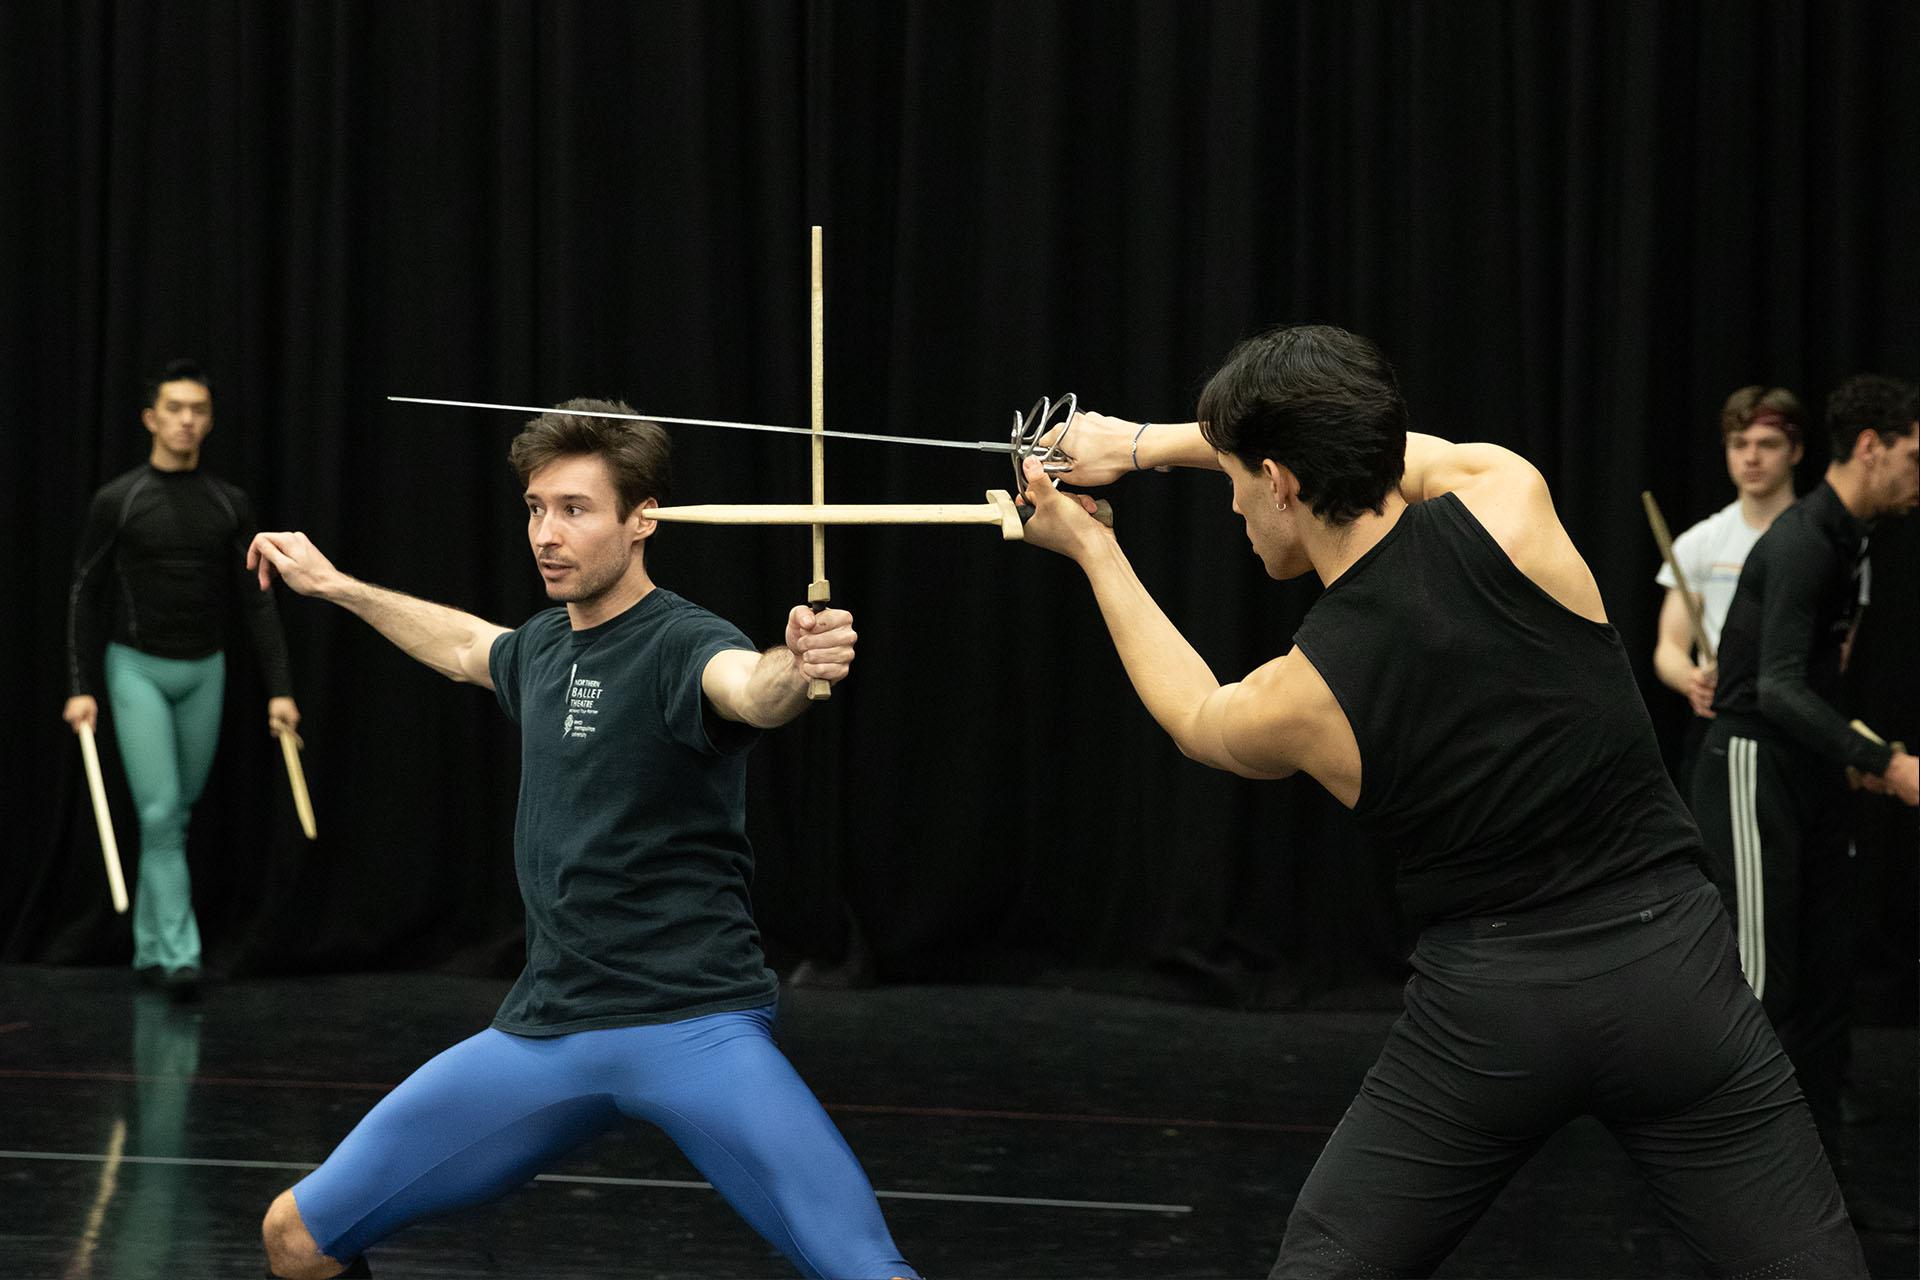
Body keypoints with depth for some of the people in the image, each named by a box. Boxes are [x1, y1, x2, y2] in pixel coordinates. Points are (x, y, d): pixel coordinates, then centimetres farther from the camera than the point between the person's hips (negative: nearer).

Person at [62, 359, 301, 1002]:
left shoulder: (230, 506, 2)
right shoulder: (117, 501, -8)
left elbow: (256, 601, 3)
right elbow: (86, 595, -3)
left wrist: (280, 688, -4)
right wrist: (80, 687, -8)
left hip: (204, 672, 4)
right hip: (137, 669, -4)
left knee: (177, 815, 11)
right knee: (161, 812, -14)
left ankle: (151, 947, 23)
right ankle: (178, 954, -15)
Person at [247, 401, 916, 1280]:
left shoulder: (680, 643, -12)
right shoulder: (544, 645, 10)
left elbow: (746, 688, -37)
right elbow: (469, 648, 36)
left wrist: (792, 670, -60)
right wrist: (334, 586, 45)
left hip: (692, 1032, -7)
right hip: (544, 1033, 7)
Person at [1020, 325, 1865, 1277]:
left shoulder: (1290, 704, -8)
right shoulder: (1508, 497, -8)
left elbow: (1192, 715, 20)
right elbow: (1364, 455, 15)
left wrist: (1094, 552, 30)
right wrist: (1151, 443, 22)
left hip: (1485, 1002, -1)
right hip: (1670, 966, 1)